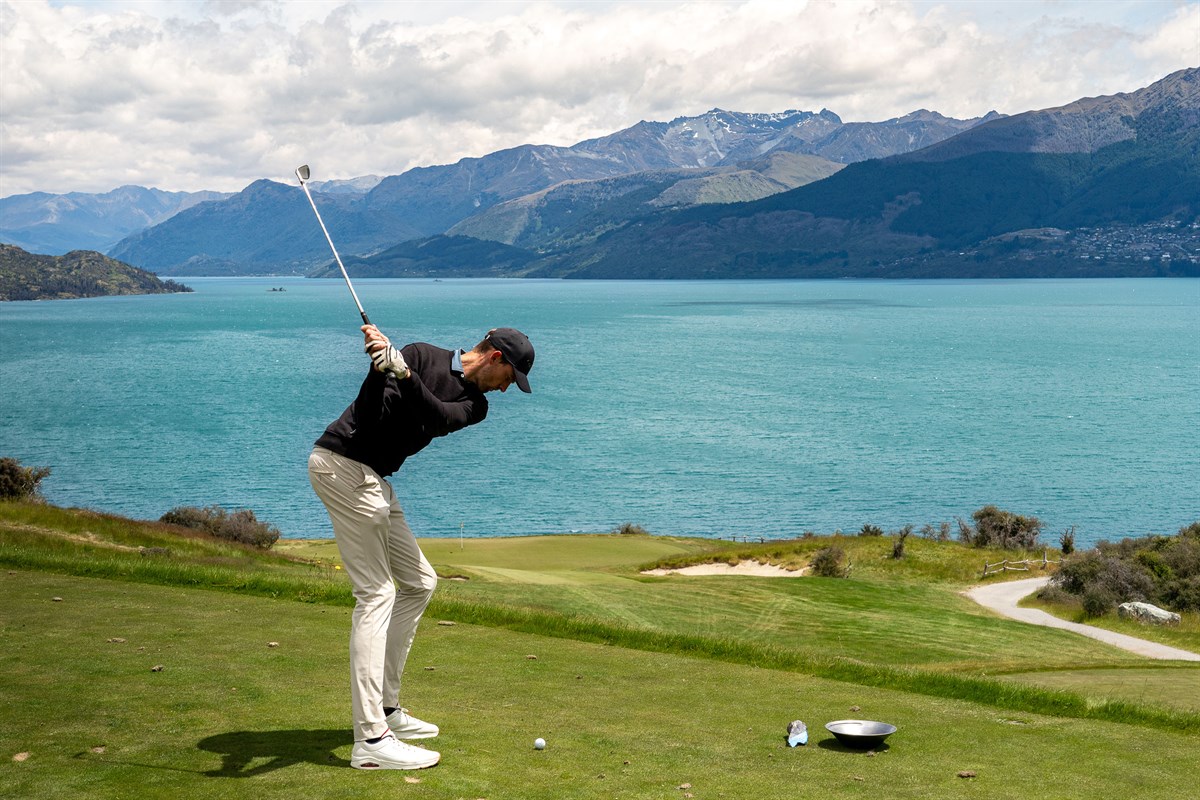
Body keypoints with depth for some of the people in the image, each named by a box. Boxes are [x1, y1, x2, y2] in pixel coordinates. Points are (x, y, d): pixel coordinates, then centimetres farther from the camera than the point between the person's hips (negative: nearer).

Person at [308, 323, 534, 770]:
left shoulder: (474, 403, 10)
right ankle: (371, 738, -14)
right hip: (341, 461, -9)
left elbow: (440, 420, -13)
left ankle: (385, 707, 18)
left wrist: (402, 372, -30)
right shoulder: (423, 357, -7)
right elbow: (370, 405, -17)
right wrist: (380, 368, -38)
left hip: (372, 478, 9)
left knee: (419, 583, 12)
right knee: (375, 593, -12)